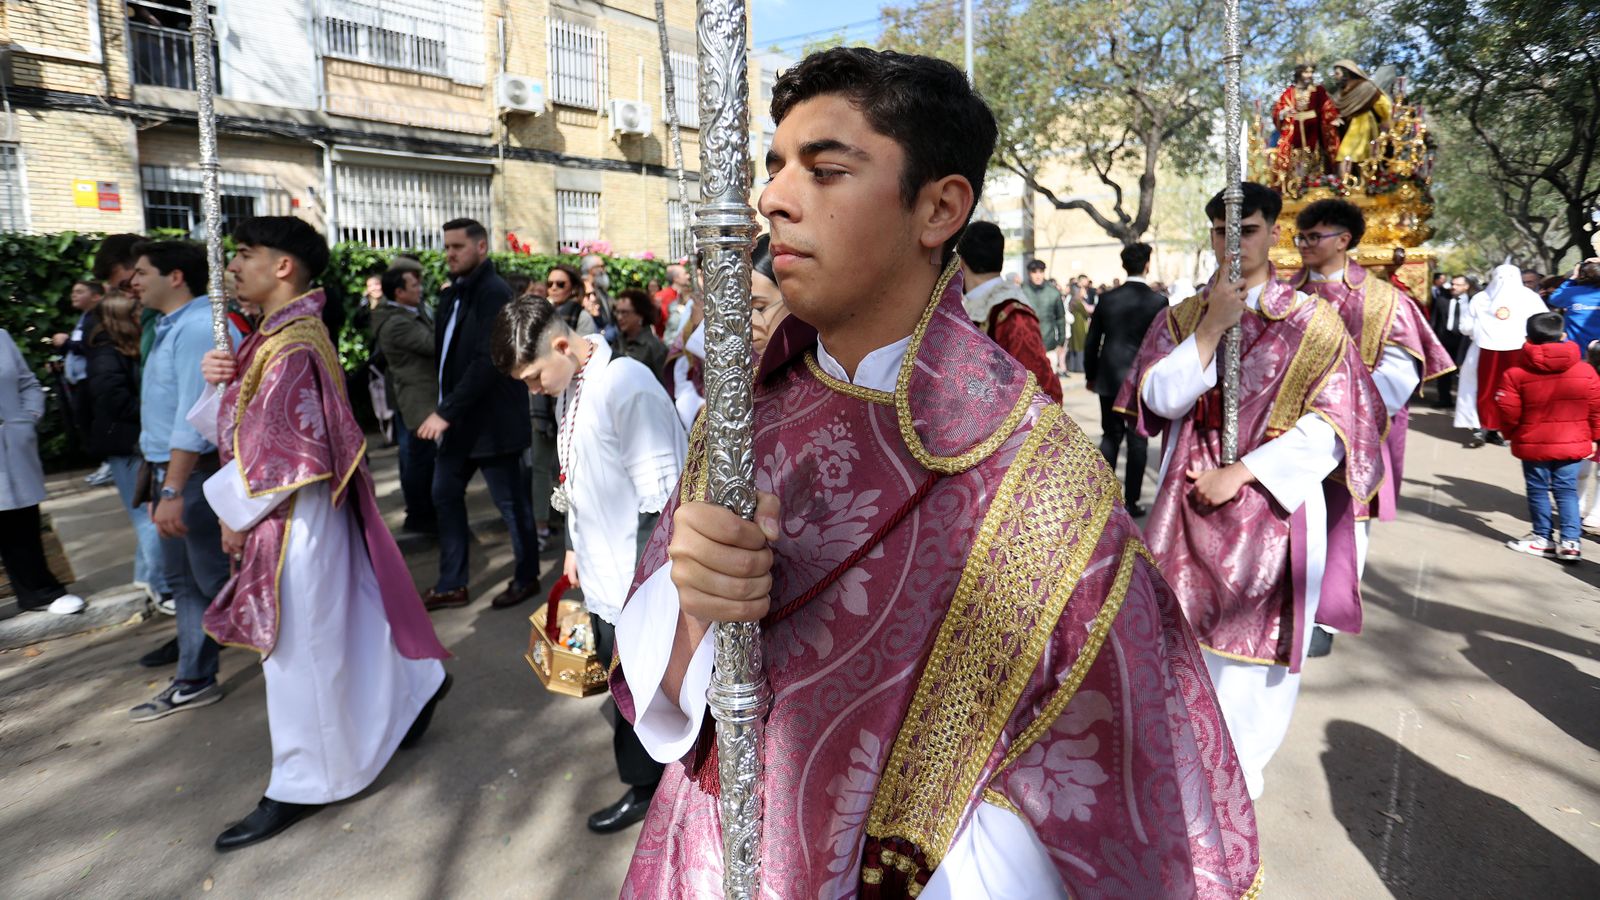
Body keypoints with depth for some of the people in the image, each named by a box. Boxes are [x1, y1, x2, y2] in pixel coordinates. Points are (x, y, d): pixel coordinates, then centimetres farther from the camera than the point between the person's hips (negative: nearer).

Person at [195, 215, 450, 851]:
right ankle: (416, 686, 37)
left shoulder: (291, 345, -20)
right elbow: (248, 420, 13)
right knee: (346, 622, 20)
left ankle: (303, 785, 18)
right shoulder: (287, 333, 9)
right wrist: (226, 380, -5)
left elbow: (284, 453, -22)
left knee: (301, 650, 3)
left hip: (291, 518, -9)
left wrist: (236, 516, -10)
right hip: (299, 512, 9)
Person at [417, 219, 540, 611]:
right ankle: (451, 586, 24)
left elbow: (488, 359, -23)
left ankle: (527, 577, 22)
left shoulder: (494, 293, -15)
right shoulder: (453, 293, 11)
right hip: (458, 418, 9)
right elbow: (447, 352, 13)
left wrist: (445, 411, -24)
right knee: (445, 495, 12)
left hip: (491, 418, -9)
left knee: (511, 500, 4)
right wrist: (444, 410, 4)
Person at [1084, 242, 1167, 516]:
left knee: (1110, 436, 14)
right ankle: (1131, 501, 9)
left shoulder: (1107, 299, -1)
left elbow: (1091, 341, 4)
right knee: (1137, 440, 6)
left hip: (1109, 378, 3)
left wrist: (1090, 375, 16)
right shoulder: (1158, 301, -7)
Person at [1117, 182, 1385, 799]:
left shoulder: (1313, 320, 1)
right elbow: (1162, 399, -5)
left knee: (1256, 634, 5)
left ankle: (1242, 764, 24)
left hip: (1274, 504, -1)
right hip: (1190, 504, 2)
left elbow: (1332, 423, -6)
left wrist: (1241, 473, -13)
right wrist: (1213, 326, -13)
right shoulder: (1182, 318, 8)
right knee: (1185, 629, 5)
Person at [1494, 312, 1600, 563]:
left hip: (1534, 444, -2)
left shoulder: (1516, 373, -11)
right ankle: (1571, 541, 5)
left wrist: (1513, 435, 7)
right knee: (1567, 489, 10)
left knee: (1538, 489, 10)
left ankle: (1543, 538, 18)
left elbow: (1508, 410, -10)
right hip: (1574, 443, 3)